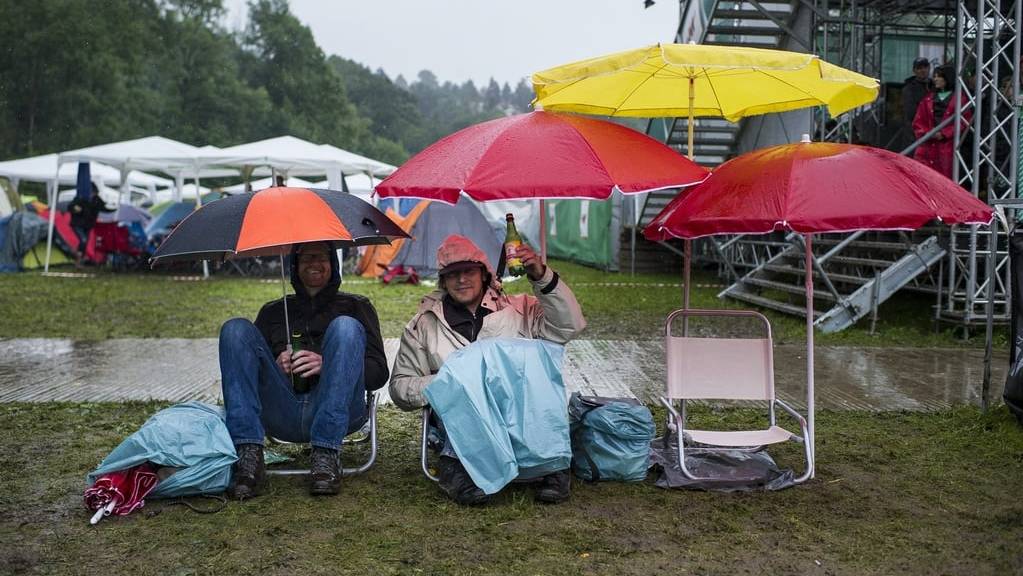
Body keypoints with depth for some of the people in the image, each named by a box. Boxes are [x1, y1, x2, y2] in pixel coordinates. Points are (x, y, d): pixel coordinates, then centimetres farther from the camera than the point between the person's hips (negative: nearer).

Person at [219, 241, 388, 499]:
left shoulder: (355, 306, 24)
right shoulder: (273, 311, 31)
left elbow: (379, 373, 10)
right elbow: (246, 364, 21)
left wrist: (327, 364, -7)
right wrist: (275, 365, -1)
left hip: (337, 413, -2)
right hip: (282, 416, 2)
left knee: (346, 326, -22)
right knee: (236, 328, -11)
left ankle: (326, 456, -31)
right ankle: (249, 456, -27)